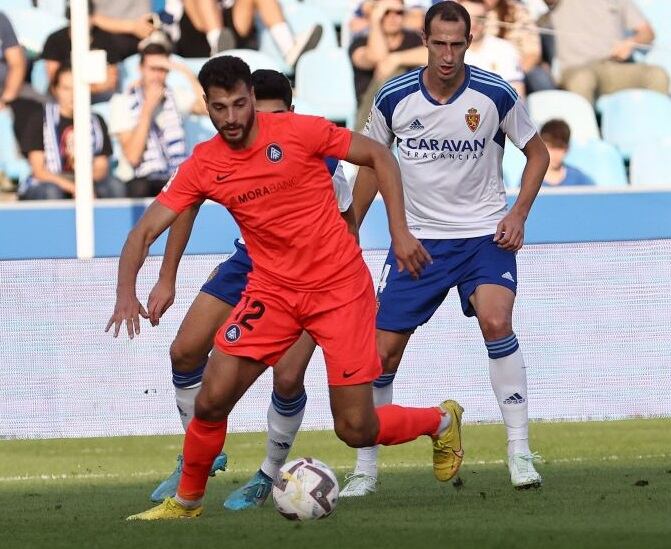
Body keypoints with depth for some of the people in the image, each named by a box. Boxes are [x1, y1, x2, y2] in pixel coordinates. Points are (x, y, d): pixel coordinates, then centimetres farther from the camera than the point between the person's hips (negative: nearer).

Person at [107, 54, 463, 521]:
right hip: (273, 290, 3)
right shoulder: (203, 166, -4)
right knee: (212, 400, -12)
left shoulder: (299, 132, -12)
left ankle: (441, 421, 27)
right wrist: (126, 294, -19)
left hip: (341, 287, -3)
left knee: (357, 429, -4)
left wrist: (400, 231, -8)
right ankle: (187, 501, 12)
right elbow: (146, 229, -3)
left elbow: (379, 157, -2)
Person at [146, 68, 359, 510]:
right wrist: (168, 280, -1)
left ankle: (271, 475, 9)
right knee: (185, 353, -2)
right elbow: (187, 206, -2)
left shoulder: (318, 157, -27)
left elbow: (346, 224, -10)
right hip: (250, 262, 4)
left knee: (288, 378, -16)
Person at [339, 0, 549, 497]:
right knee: (383, 352, -1)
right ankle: (365, 469, 15)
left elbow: (537, 152, 4)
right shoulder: (394, 98, -7)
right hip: (418, 239, 2)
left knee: (496, 323, -28)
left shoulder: (495, 94, -11)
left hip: (484, 236, -2)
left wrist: (518, 214, -9)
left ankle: (520, 452, -18)